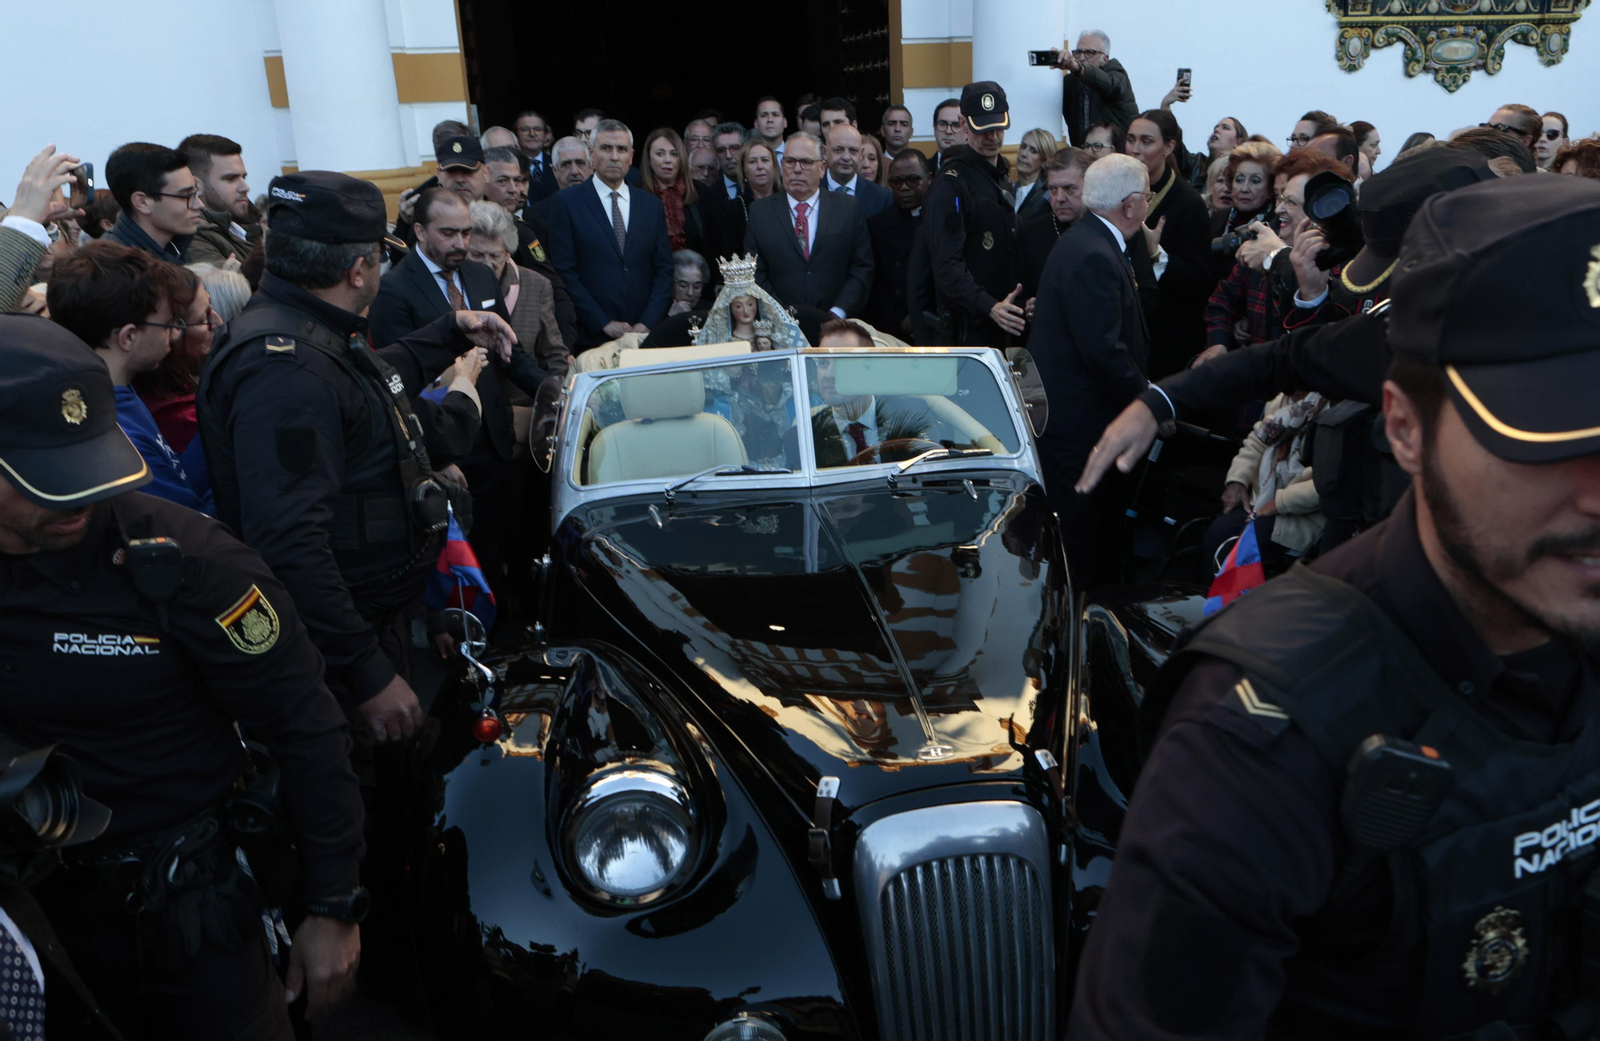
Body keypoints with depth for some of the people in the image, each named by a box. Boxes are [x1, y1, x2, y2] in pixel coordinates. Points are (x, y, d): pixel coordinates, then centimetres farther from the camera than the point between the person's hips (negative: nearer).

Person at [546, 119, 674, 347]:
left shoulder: (652, 205, 12)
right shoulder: (567, 201, 2)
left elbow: (664, 270, 9)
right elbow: (564, 270, -4)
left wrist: (647, 324, -5)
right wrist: (603, 324, -11)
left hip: (645, 335, 3)